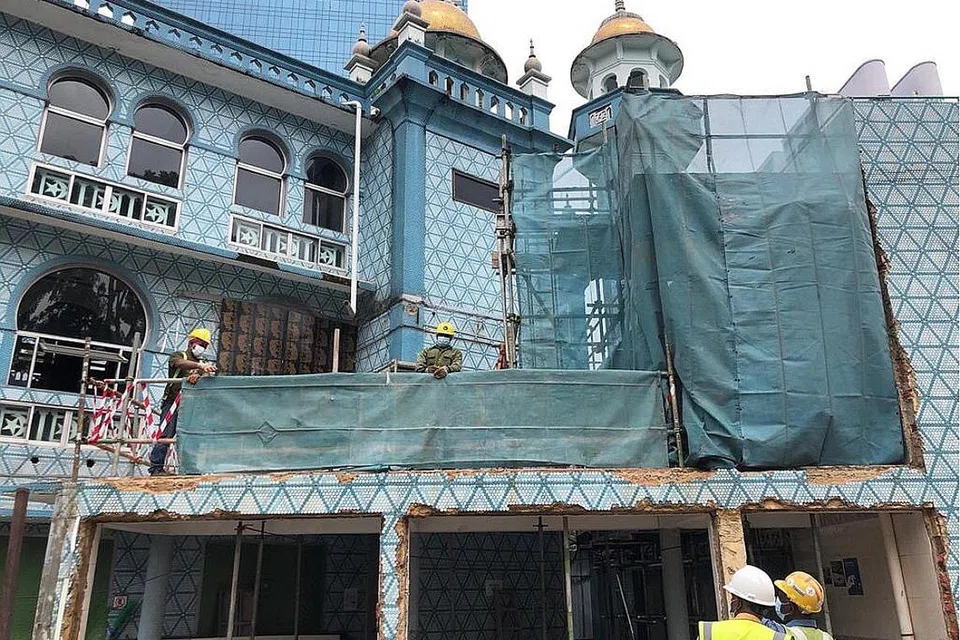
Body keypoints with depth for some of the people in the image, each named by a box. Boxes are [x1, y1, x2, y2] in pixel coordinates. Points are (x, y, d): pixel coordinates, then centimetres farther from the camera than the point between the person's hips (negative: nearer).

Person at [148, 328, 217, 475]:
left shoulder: (203, 363, 18)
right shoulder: (178, 355, 6)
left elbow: (207, 375, -4)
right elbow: (181, 363, -20)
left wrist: (198, 375, -29)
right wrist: (200, 366, -39)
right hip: (172, 403, -4)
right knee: (165, 435, -10)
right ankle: (156, 468, -7)